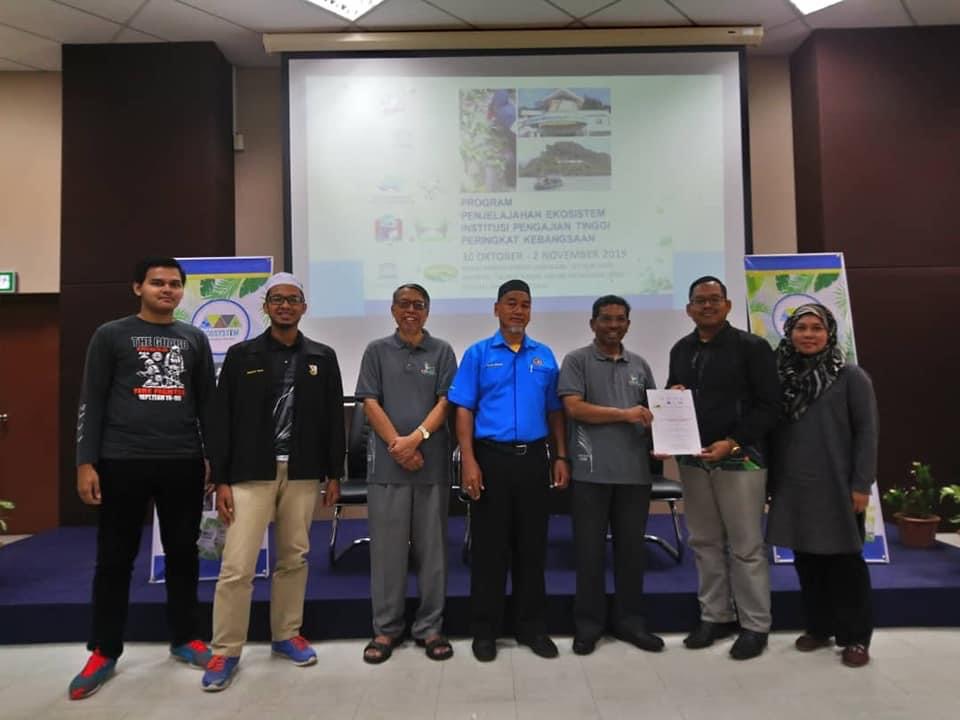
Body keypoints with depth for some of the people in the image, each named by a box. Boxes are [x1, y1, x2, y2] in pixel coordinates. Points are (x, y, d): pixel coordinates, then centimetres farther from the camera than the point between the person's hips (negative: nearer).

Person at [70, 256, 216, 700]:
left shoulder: (195, 339, 10)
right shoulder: (111, 336, 4)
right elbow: (91, 402, 1)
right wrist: (85, 462, -6)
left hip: (183, 464, 2)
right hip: (123, 462, -2)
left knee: (183, 553, 10)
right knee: (115, 558, 7)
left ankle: (184, 638, 25)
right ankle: (104, 651, 21)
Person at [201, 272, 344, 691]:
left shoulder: (322, 358, 6)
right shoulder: (241, 356, 2)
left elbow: (334, 419, 8)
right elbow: (222, 421, 0)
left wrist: (334, 474, 5)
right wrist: (220, 480, -5)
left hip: (303, 475, 2)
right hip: (250, 475, -2)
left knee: (294, 559, 12)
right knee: (237, 566, -3)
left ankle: (286, 636, 28)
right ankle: (226, 651, 13)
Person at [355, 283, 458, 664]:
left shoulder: (442, 351, 7)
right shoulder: (376, 351, 9)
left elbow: (445, 402, 0)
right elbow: (370, 404, 1)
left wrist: (416, 438, -13)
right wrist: (397, 444, -9)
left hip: (433, 462, 0)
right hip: (387, 462, 0)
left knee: (431, 547, 6)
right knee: (387, 548, 5)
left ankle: (429, 627, 17)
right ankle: (386, 628, 18)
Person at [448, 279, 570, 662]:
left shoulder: (544, 356, 10)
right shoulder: (478, 353, 1)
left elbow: (555, 411, 12)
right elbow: (464, 411, -3)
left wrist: (560, 457, 4)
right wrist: (469, 461, -12)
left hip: (533, 457, 3)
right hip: (492, 456, -2)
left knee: (532, 545, 11)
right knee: (489, 546, 5)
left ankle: (532, 627, 25)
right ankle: (485, 630, 19)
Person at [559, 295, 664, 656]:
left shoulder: (640, 365, 15)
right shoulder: (576, 361, 1)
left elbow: (653, 412, 19)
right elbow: (574, 408, -10)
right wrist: (624, 414, -14)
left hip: (635, 470, 4)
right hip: (592, 471, -4)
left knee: (632, 548, 11)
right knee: (590, 549, 5)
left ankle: (630, 620, 26)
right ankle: (588, 624, 18)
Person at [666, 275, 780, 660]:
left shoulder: (752, 347, -3)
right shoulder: (680, 350, 12)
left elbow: (769, 405, -7)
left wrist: (733, 443, -16)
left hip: (740, 459, -5)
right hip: (692, 459, 5)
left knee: (746, 545, 3)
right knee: (704, 542, 11)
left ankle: (755, 625, 16)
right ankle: (715, 616, 25)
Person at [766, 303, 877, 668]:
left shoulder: (851, 377, -3)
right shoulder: (781, 376, 6)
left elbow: (866, 432, -5)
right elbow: (772, 431, 8)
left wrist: (861, 484, -10)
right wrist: (772, 479, 6)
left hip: (836, 487, -4)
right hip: (794, 487, 4)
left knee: (845, 560, 6)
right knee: (806, 560, 12)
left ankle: (855, 637, 19)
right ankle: (818, 627, 27)